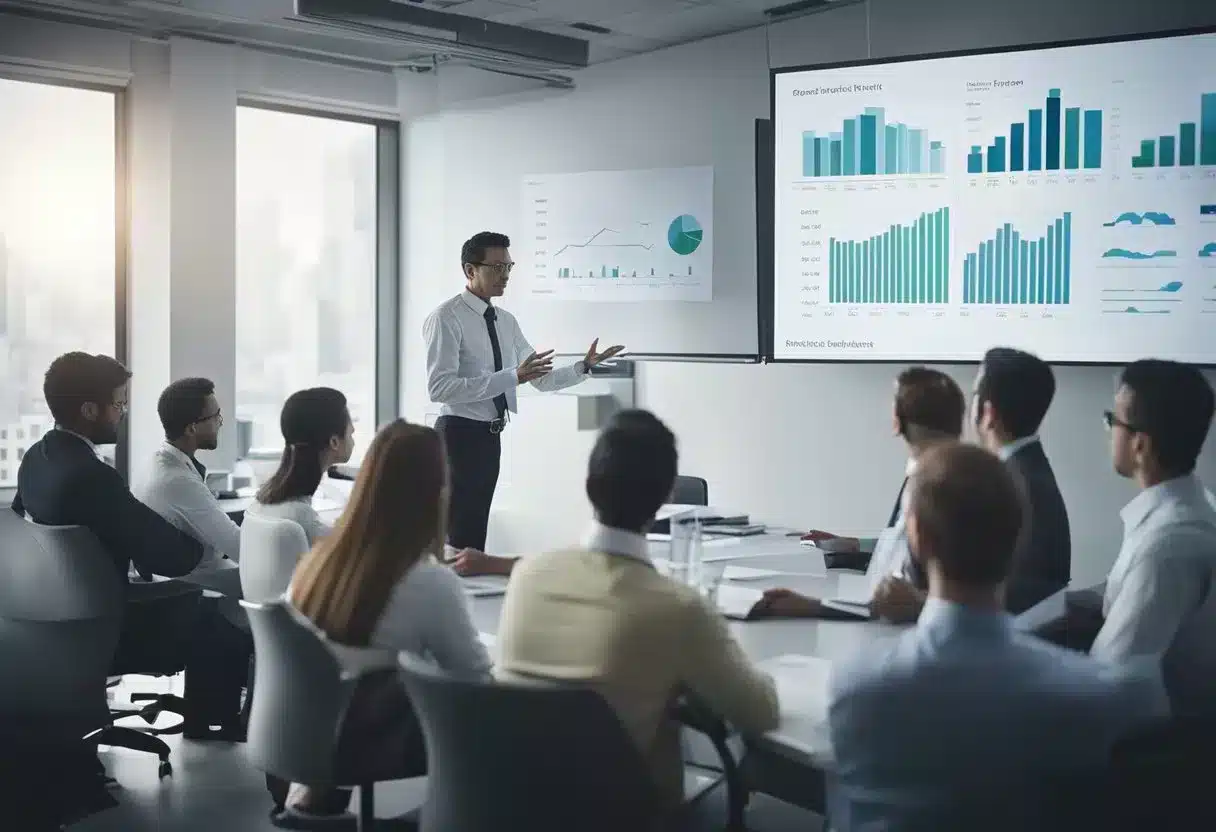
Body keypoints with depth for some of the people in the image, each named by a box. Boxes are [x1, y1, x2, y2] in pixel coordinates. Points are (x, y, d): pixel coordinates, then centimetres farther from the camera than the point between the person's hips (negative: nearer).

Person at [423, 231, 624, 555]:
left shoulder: (507, 321, 10)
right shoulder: (446, 318, -13)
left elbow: (542, 379, 14)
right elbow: (439, 388, -25)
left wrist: (584, 366, -3)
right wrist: (511, 377, -30)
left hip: (491, 436, 8)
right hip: (460, 434, -8)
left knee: (477, 531, 15)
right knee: (460, 536, -4)